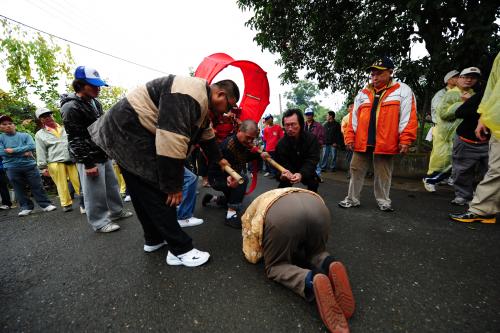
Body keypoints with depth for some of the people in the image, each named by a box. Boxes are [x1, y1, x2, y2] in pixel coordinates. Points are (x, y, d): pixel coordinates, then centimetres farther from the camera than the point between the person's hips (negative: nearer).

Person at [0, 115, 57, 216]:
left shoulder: (25, 135, 6)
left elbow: (32, 146, -10)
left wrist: (13, 150, -13)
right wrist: (23, 153, -11)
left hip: (29, 165, -1)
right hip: (12, 168, 1)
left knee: (37, 187, 2)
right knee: (19, 190, 7)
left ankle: (46, 204, 7)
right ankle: (26, 207, 16)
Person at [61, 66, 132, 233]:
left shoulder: (95, 102, 11)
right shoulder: (71, 107, -15)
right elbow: (75, 139, -17)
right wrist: (88, 163, -19)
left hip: (104, 154, 9)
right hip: (89, 158, -8)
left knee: (112, 185, 16)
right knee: (95, 192, -1)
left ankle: (116, 211, 32)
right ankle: (99, 222, 12)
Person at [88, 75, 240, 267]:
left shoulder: (202, 102, 12)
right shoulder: (189, 95, -23)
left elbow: (206, 135, 24)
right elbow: (172, 141, -31)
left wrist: (218, 159, 32)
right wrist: (174, 186, -25)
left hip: (131, 135, 11)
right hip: (129, 133, -11)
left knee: (143, 194, 15)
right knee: (159, 195, -10)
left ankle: (154, 239, 29)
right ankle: (180, 249, -1)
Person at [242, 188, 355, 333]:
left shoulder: (251, 210, 34)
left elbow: (252, 256, 27)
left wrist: (265, 246, 44)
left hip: (281, 214, -4)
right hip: (317, 206, 5)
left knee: (275, 266, 17)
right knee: (315, 252, 32)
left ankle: (311, 281, -12)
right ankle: (330, 265, -1)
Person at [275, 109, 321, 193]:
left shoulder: (311, 139, -22)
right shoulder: (281, 143, -20)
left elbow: (312, 161, -30)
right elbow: (281, 163, -23)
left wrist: (301, 174, -50)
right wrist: (282, 173, -49)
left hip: (307, 172, 0)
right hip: (289, 172, 0)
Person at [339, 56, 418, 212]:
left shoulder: (403, 91, 3)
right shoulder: (363, 93, 13)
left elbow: (408, 117, -2)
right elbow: (354, 117, 10)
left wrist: (405, 140, -10)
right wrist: (350, 137, 3)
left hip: (385, 143, -3)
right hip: (362, 142, 3)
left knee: (383, 174, 8)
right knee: (356, 171, 7)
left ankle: (383, 201, 25)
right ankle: (352, 199, 19)